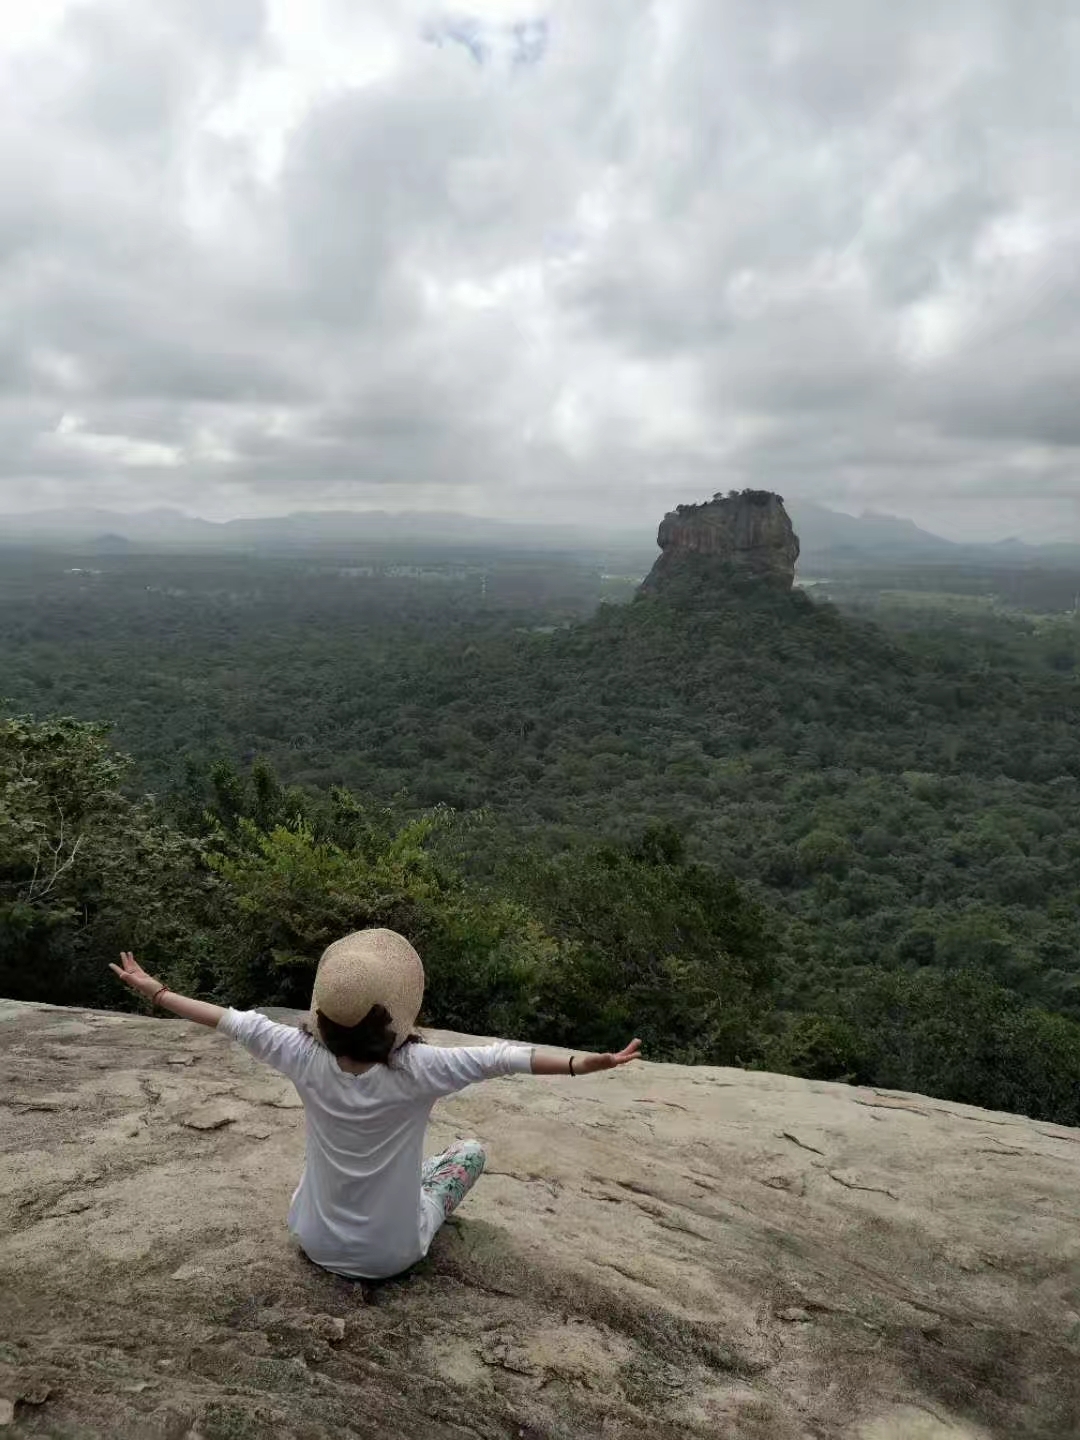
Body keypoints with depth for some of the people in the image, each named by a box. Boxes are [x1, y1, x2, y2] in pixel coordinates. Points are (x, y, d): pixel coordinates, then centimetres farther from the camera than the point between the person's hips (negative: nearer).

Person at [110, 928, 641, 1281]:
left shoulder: (305, 1058, -22)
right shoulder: (416, 1069, -30)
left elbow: (236, 1022, -13)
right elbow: (496, 1058, -31)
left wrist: (155, 991, -1)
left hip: (317, 1244, 4)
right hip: (391, 1256, -3)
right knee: (472, 1150, 18)